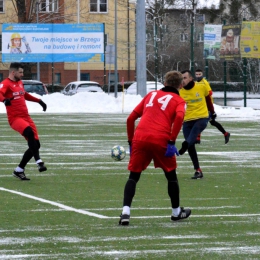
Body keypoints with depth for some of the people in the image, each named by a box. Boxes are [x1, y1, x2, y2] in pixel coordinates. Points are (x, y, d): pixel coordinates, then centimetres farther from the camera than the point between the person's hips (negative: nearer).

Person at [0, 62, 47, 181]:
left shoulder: (20, 82, 16)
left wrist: (39, 101, 35)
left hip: (26, 117, 9)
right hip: (15, 118, -9)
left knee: (35, 144, 4)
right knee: (29, 132, -36)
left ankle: (19, 170, 15)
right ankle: (39, 162, -36)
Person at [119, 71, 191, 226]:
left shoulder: (151, 95, 25)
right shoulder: (179, 100, 13)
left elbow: (131, 119, 20)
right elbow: (179, 117, -11)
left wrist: (131, 141, 25)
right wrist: (172, 141, -11)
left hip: (140, 139, 2)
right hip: (161, 140, -2)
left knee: (133, 176, 11)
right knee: (171, 175, 19)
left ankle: (125, 212, -7)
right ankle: (176, 212, 30)